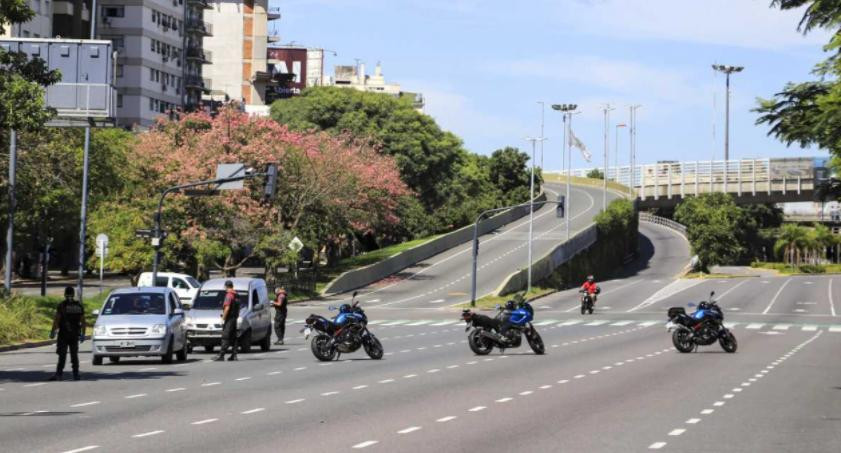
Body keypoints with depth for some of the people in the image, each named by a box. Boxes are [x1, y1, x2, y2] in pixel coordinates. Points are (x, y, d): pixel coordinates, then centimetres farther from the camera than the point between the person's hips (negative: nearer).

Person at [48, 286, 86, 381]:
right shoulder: (79, 306, 6)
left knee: (62, 355, -6)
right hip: (75, 334, 3)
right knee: (74, 355, 10)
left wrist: (53, 332, -4)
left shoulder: (62, 305, -6)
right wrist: (83, 334, 13)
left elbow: (56, 319, -9)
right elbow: (83, 321, 7)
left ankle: (59, 374, -14)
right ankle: (76, 374, 10)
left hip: (63, 334, -3)